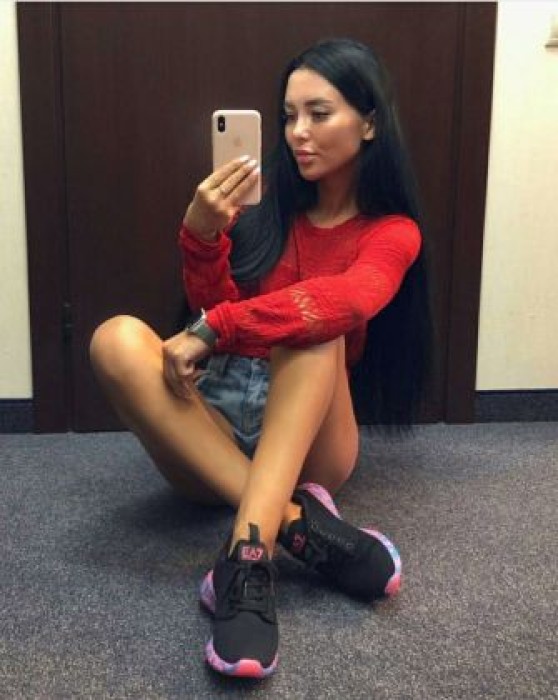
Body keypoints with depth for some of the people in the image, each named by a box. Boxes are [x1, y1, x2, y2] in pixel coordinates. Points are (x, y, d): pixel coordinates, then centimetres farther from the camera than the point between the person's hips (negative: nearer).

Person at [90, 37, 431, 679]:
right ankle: (294, 522, -35)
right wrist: (203, 236, -21)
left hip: (307, 442, -2)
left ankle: (249, 551, -43)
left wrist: (212, 332, -26)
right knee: (118, 338, -24)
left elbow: (347, 301, -22)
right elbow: (213, 312, -4)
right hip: (211, 427, 2)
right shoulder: (266, 203, 8)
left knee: (316, 325, -29)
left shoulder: (392, 232, 2)